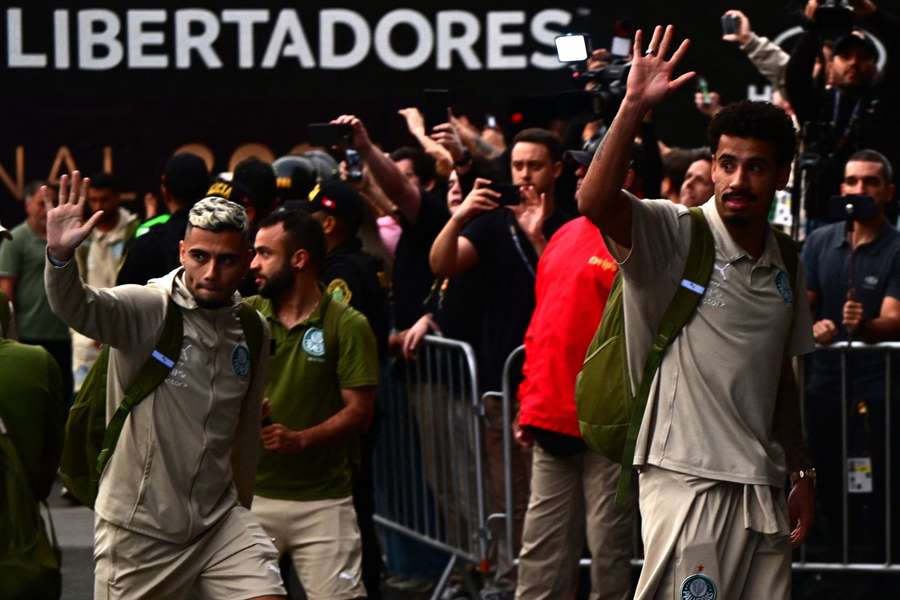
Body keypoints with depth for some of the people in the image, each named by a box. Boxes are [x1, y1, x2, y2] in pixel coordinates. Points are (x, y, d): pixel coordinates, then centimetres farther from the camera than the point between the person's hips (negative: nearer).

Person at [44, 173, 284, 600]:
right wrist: (60, 256, -50)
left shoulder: (253, 331, 5)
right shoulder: (146, 309, -11)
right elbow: (77, 308, -31)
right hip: (138, 528, -4)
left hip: (218, 522, 4)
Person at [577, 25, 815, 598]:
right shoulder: (677, 234, -6)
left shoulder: (785, 265, 13)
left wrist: (802, 472, 18)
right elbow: (596, 201, -25)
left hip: (763, 486, 7)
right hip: (687, 479, -7)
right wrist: (634, 106, -31)